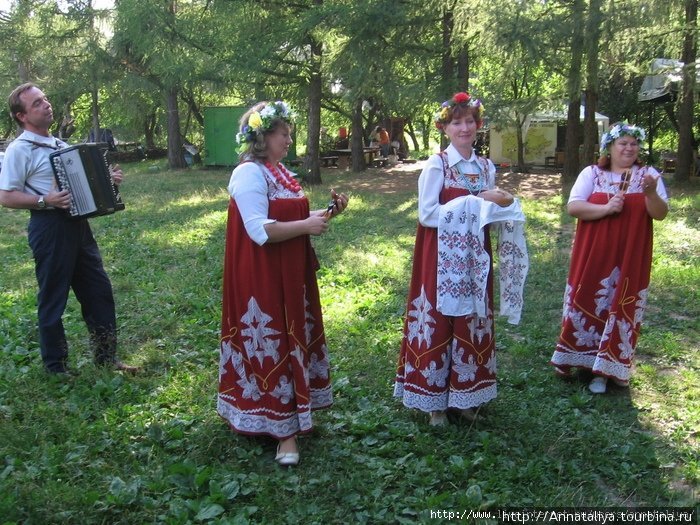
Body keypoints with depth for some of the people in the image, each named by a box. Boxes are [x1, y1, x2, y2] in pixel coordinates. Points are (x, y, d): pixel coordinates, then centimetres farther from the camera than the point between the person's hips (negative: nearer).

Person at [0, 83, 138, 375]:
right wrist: (45, 200, -23)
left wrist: (107, 179, 8)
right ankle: (55, 365, 18)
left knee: (98, 290, 10)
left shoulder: (58, 144, 15)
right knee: (53, 299, 3)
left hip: (76, 224, 8)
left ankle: (106, 356, 21)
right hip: (49, 227, -8)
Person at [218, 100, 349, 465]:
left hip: (289, 274, 10)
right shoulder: (250, 174, -16)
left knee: (289, 339, 16)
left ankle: (291, 414, 31)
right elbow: (260, 230, -24)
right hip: (262, 278, -9)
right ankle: (283, 429, 6)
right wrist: (307, 225, -21)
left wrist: (327, 212, 5)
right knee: (271, 343, -2)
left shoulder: (279, 172, 13)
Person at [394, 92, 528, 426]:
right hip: (441, 259, -5)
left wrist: (503, 205, -8)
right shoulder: (436, 164, -7)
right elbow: (427, 215, -14)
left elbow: (488, 214, 15)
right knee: (438, 324, 1)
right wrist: (476, 203, -17)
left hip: (474, 259, 5)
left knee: (471, 324, 10)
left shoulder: (486, 167, 9)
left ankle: (464, 394, 23)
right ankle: (435, 399, 14)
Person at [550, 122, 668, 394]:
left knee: (620, 310, 3)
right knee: (586, 305, 5)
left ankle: (606, 369, 15)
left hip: (630, 259, 0)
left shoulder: (648, 175, 4)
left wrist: (651, 193, -22)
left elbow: (661, 213, -3)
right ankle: (578, 358, 22)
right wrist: (607, 208, -19)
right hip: (592, 256, 0)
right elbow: (573, 207, -8)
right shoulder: (592, 173, 2)